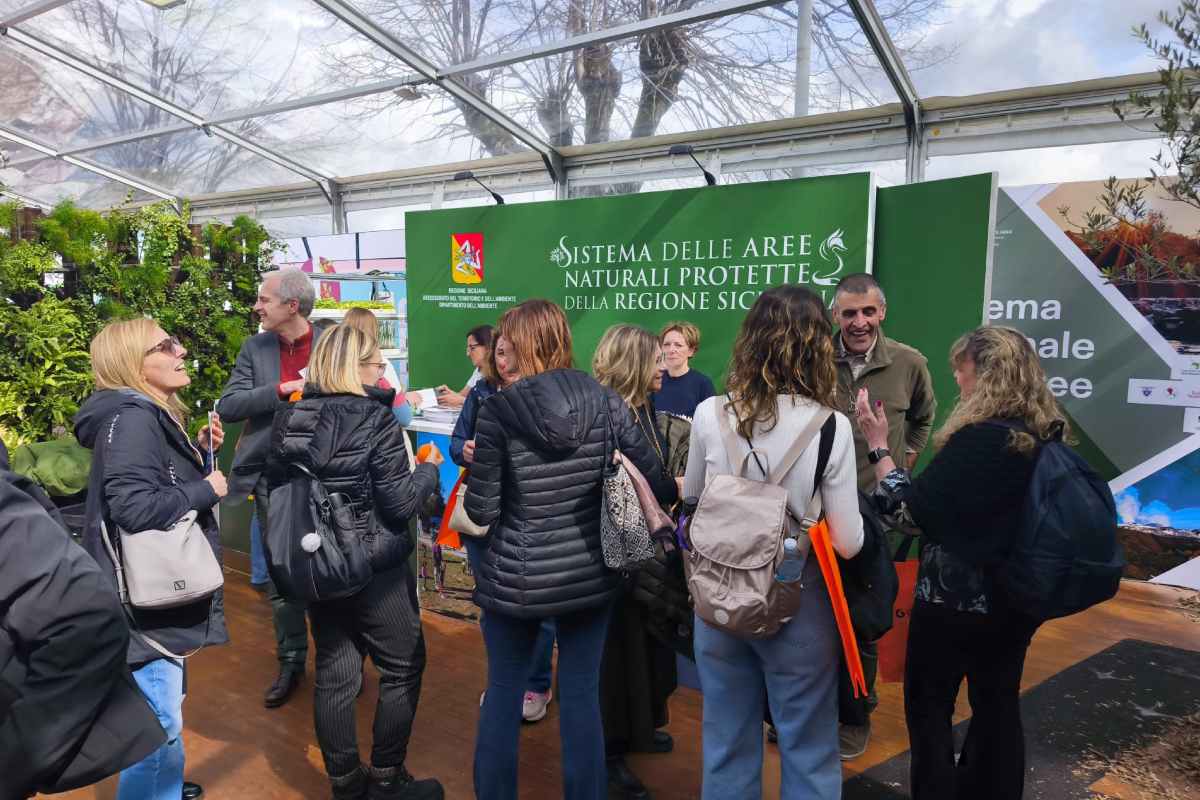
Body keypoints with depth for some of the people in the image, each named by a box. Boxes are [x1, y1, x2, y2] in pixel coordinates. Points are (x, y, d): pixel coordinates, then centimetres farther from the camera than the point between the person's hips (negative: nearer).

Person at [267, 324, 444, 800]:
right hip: (375, 568, -6)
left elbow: (274, 491, 9)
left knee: (334, 672, 14)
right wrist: (430, 469, -1)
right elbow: (399, 505, -17)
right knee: (403, 667, 12)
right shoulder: (376, 419, -17)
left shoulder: (289, 419, 1)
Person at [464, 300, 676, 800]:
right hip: (589, 575, 2)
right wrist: (678, 488, 18)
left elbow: (481, 511, -12)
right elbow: (658, 486, -4)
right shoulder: (606, 402, -6)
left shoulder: (497, 411, -13)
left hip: (515, 578, -2)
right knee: (581, 696, 14)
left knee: (503, 693, 17)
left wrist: (474, 473, 8)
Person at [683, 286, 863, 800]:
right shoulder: (831, 427, -17)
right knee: (808, 750, 17)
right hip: (797, 605, -2)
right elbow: (848, 543, -12)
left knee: (728, 743, 20)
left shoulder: (709, 415, -10)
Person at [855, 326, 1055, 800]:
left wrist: (878, 445, -13)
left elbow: (912, 509, -19)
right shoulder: (1044, 433, 1)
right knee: (998, 705, 20)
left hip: (955, 599, -8)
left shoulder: (980, 438, -24)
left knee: (929, 708, 10)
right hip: (1016, 597, 8)